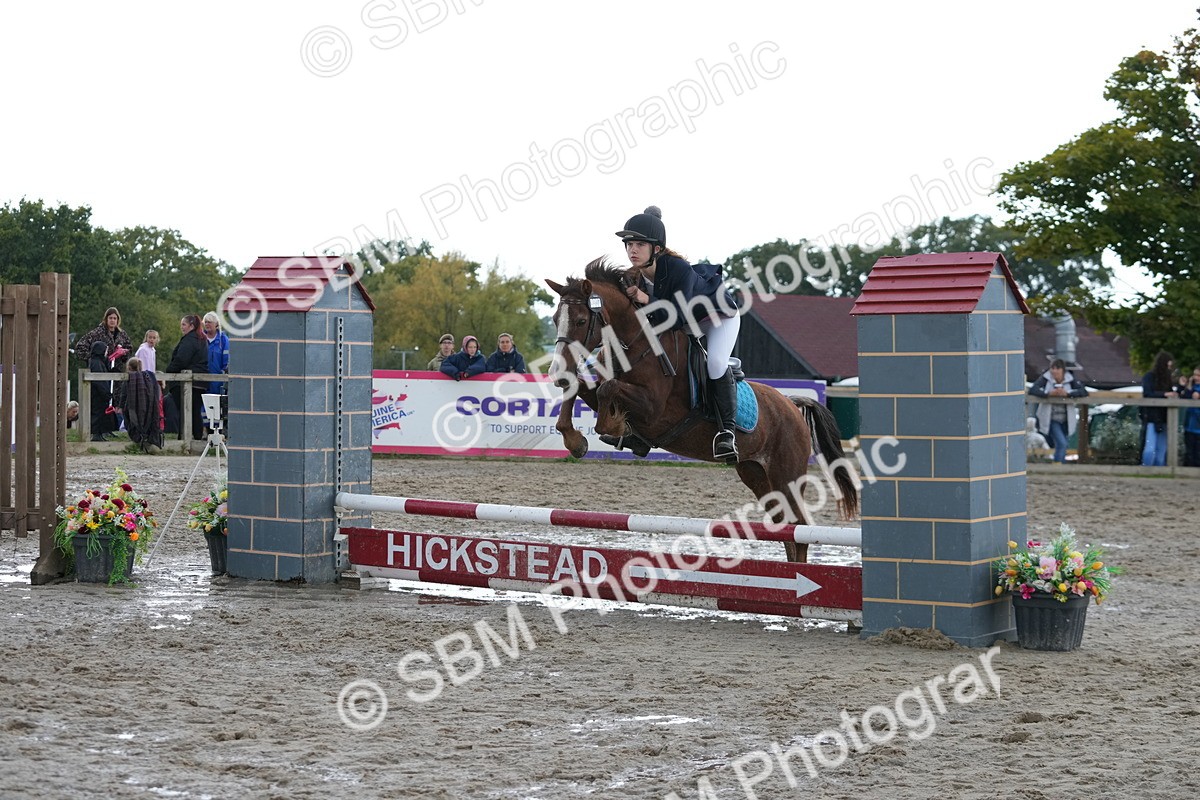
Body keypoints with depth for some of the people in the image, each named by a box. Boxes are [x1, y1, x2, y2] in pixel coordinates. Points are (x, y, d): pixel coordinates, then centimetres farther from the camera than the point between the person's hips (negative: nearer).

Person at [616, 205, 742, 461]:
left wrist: (647, 300, -49)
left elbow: (677, 318, -40)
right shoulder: (636, 275, -18)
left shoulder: (679, 269, -39)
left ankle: (726, 430, -20)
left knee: (716, 363, -31)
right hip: (674, 315, 7)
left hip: (719, 314, -7)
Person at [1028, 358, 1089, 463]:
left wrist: (1067, 393, -27)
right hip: (1050, 419, -3)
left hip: (1066, 419, 3)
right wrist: (1049, 393, -32)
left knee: (1062, 445, 13)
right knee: (1061, 443, -19)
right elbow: (1032, 390, -18)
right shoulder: (1046, 378, -8)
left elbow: (1084, 392, -13)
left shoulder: (1070, 380, -3)